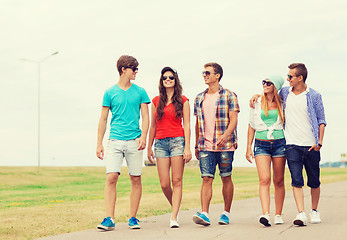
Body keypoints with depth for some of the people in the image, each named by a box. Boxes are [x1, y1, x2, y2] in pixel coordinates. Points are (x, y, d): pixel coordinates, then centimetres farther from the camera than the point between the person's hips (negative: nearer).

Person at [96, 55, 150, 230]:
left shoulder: (140, 92, 10)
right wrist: (99, 143, 4)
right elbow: (103, 119, 9)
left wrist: (143, 136, -10)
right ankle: (109, 219, -9)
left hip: (134, 141, 1)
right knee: (111, 177, -10)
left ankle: (133, 218, 11)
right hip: (115, 141, -1)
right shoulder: (110, 93, 8)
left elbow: (145, 117, 7)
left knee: (136, 179, 1)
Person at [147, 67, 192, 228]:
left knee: (177, 182, -6)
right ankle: (175, 208, 24)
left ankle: (174, 217, -6)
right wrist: (149, 147, 16)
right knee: (164, 184, -1)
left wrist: (187, 147, -8)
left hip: (177, 141, -3)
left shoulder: (183, 101, 5)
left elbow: (187, 125, 1)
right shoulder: (156, 101, 13)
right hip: (160, 143, 3)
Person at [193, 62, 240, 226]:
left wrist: (225, 135, -24)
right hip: (205, 146, 3)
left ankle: (226, 213, 17)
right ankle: (204, 214, -11)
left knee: (226, 178, 5)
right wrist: (197, 145, 17)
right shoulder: (199, 98, 14)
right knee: (206, 178, -6)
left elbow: (233, 120, -7)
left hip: (225, 145, -3)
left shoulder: (229, 96, 0)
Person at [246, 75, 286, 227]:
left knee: (278, 181, 5)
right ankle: (265, 214, -22)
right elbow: (251, 126, 12)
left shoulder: (282, 103, 6)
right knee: (264, 180, -14)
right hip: (261, 144, 0)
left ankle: (278, 215, 15)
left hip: (279, 143, 0)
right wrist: (248, 147, 7)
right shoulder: (256, 103, 8)